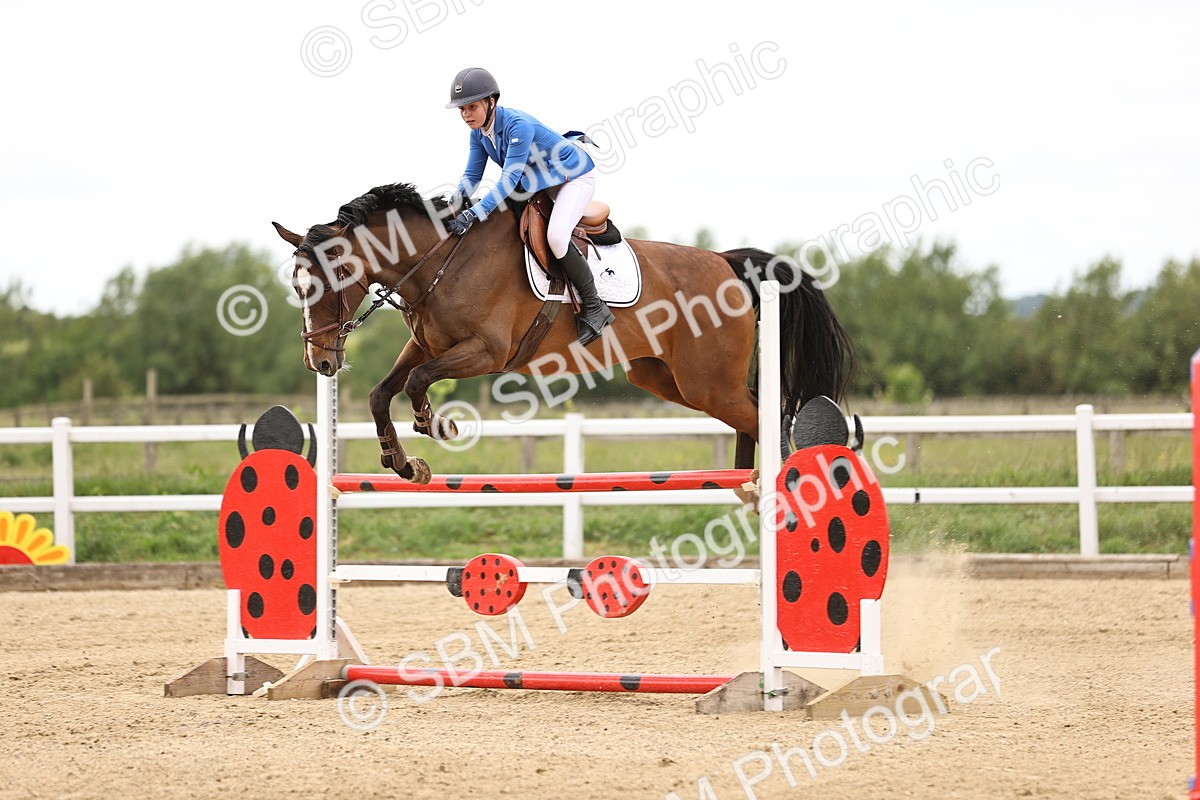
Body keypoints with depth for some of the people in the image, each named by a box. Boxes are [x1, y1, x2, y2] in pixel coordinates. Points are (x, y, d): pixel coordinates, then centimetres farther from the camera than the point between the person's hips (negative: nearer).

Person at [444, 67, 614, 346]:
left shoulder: (518, 126, -33)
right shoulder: (478, 131, -7)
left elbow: (509, 180, -38)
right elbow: (472, 176, -1)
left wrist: (474, 214, -47)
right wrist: (451, 206, -22)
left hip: (576, 176, -10)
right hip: (539, 182, 10)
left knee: (556, 236, -30)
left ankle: (594, 308, -16)